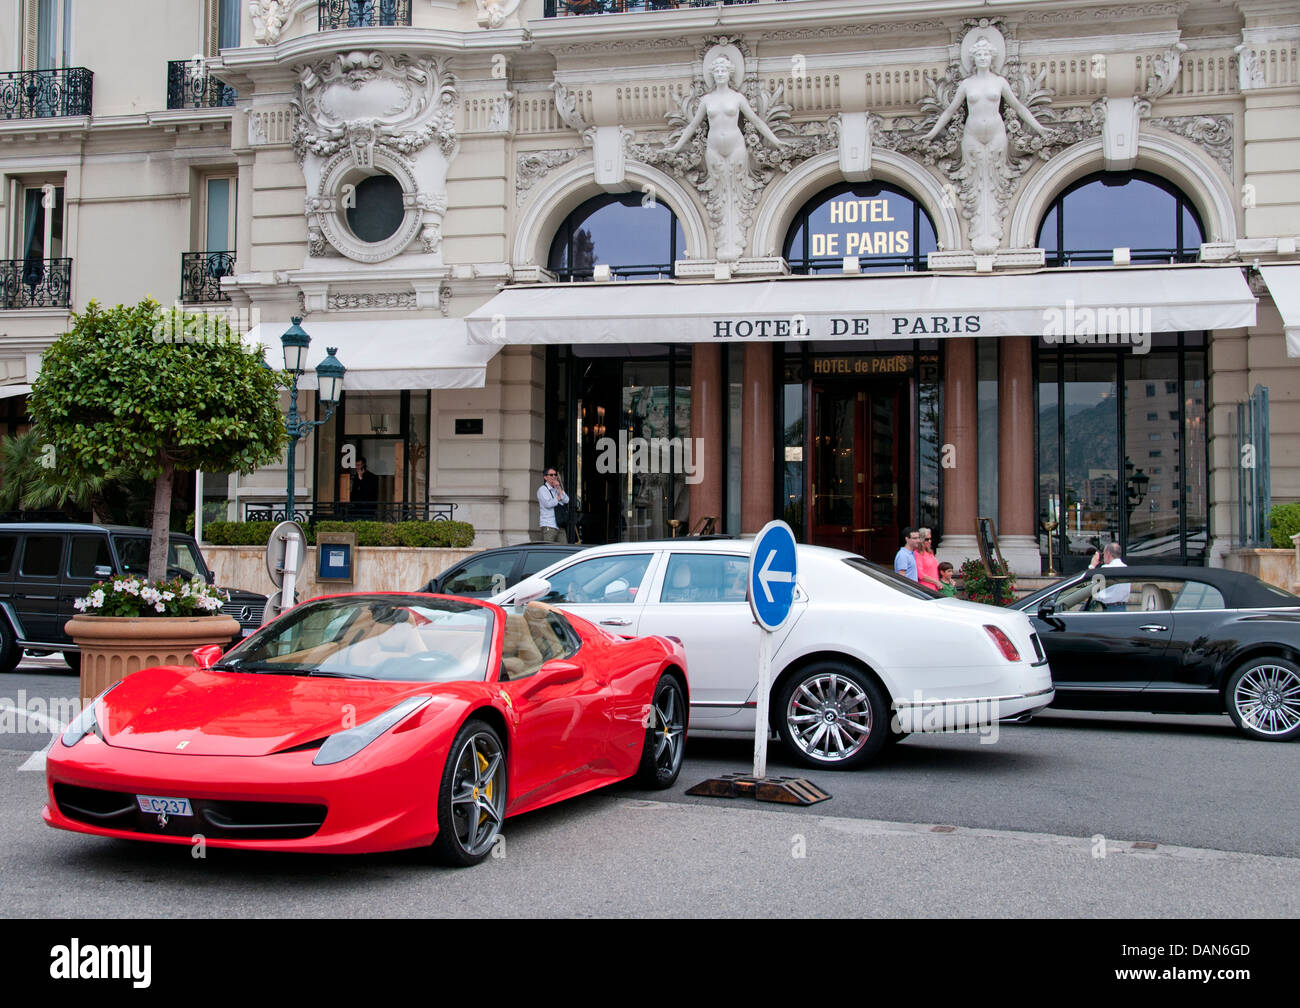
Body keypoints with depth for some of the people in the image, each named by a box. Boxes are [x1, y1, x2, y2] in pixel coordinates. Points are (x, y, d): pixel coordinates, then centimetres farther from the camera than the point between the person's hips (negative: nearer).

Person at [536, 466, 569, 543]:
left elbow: (566, 500, 6)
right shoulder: (542, 489, -1)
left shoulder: (557, 489, 20)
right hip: (548, 525, -7)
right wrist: (558, 498, 2)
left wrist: (559, 488, -1)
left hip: (559, 526, 7)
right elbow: (548, 504, -14)